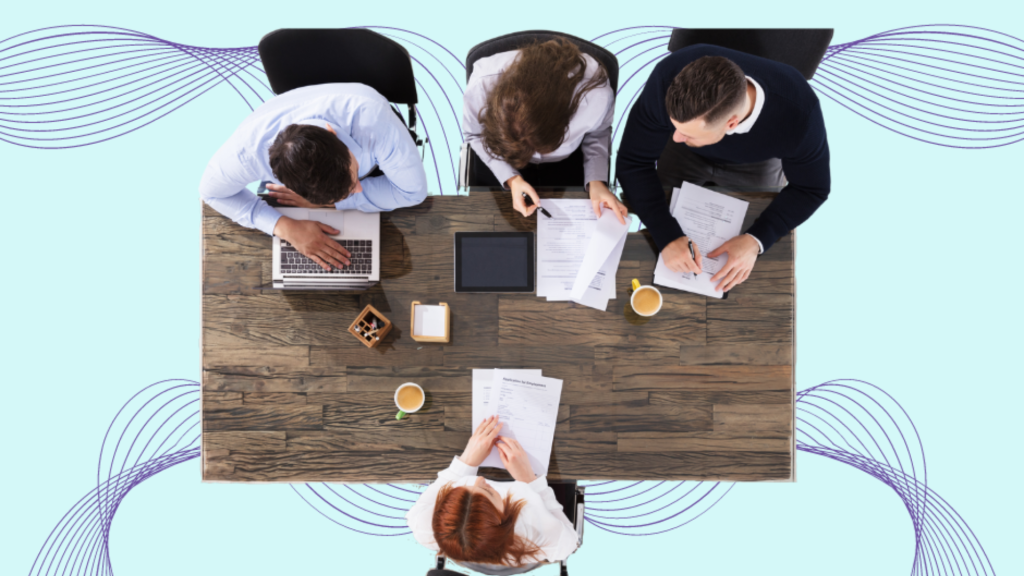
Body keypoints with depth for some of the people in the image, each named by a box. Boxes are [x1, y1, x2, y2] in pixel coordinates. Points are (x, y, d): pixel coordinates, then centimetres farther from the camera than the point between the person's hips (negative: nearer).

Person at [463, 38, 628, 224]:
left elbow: (597, 134, -13)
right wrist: (511, 178, -29)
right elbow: (474, 134, -16)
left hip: (568, 161, 0)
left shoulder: (597, 96, -40)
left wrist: (596, 181, -29)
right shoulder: (481, 85, -40)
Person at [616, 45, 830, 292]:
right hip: (686, 155, 1)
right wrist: (668, 236, -41)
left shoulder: (799, 112, -41)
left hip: (756, 163, 0)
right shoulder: (667, 79, -42)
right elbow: (633, 162, -30)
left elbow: (811, 188, -22)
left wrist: (756, 241, -36)